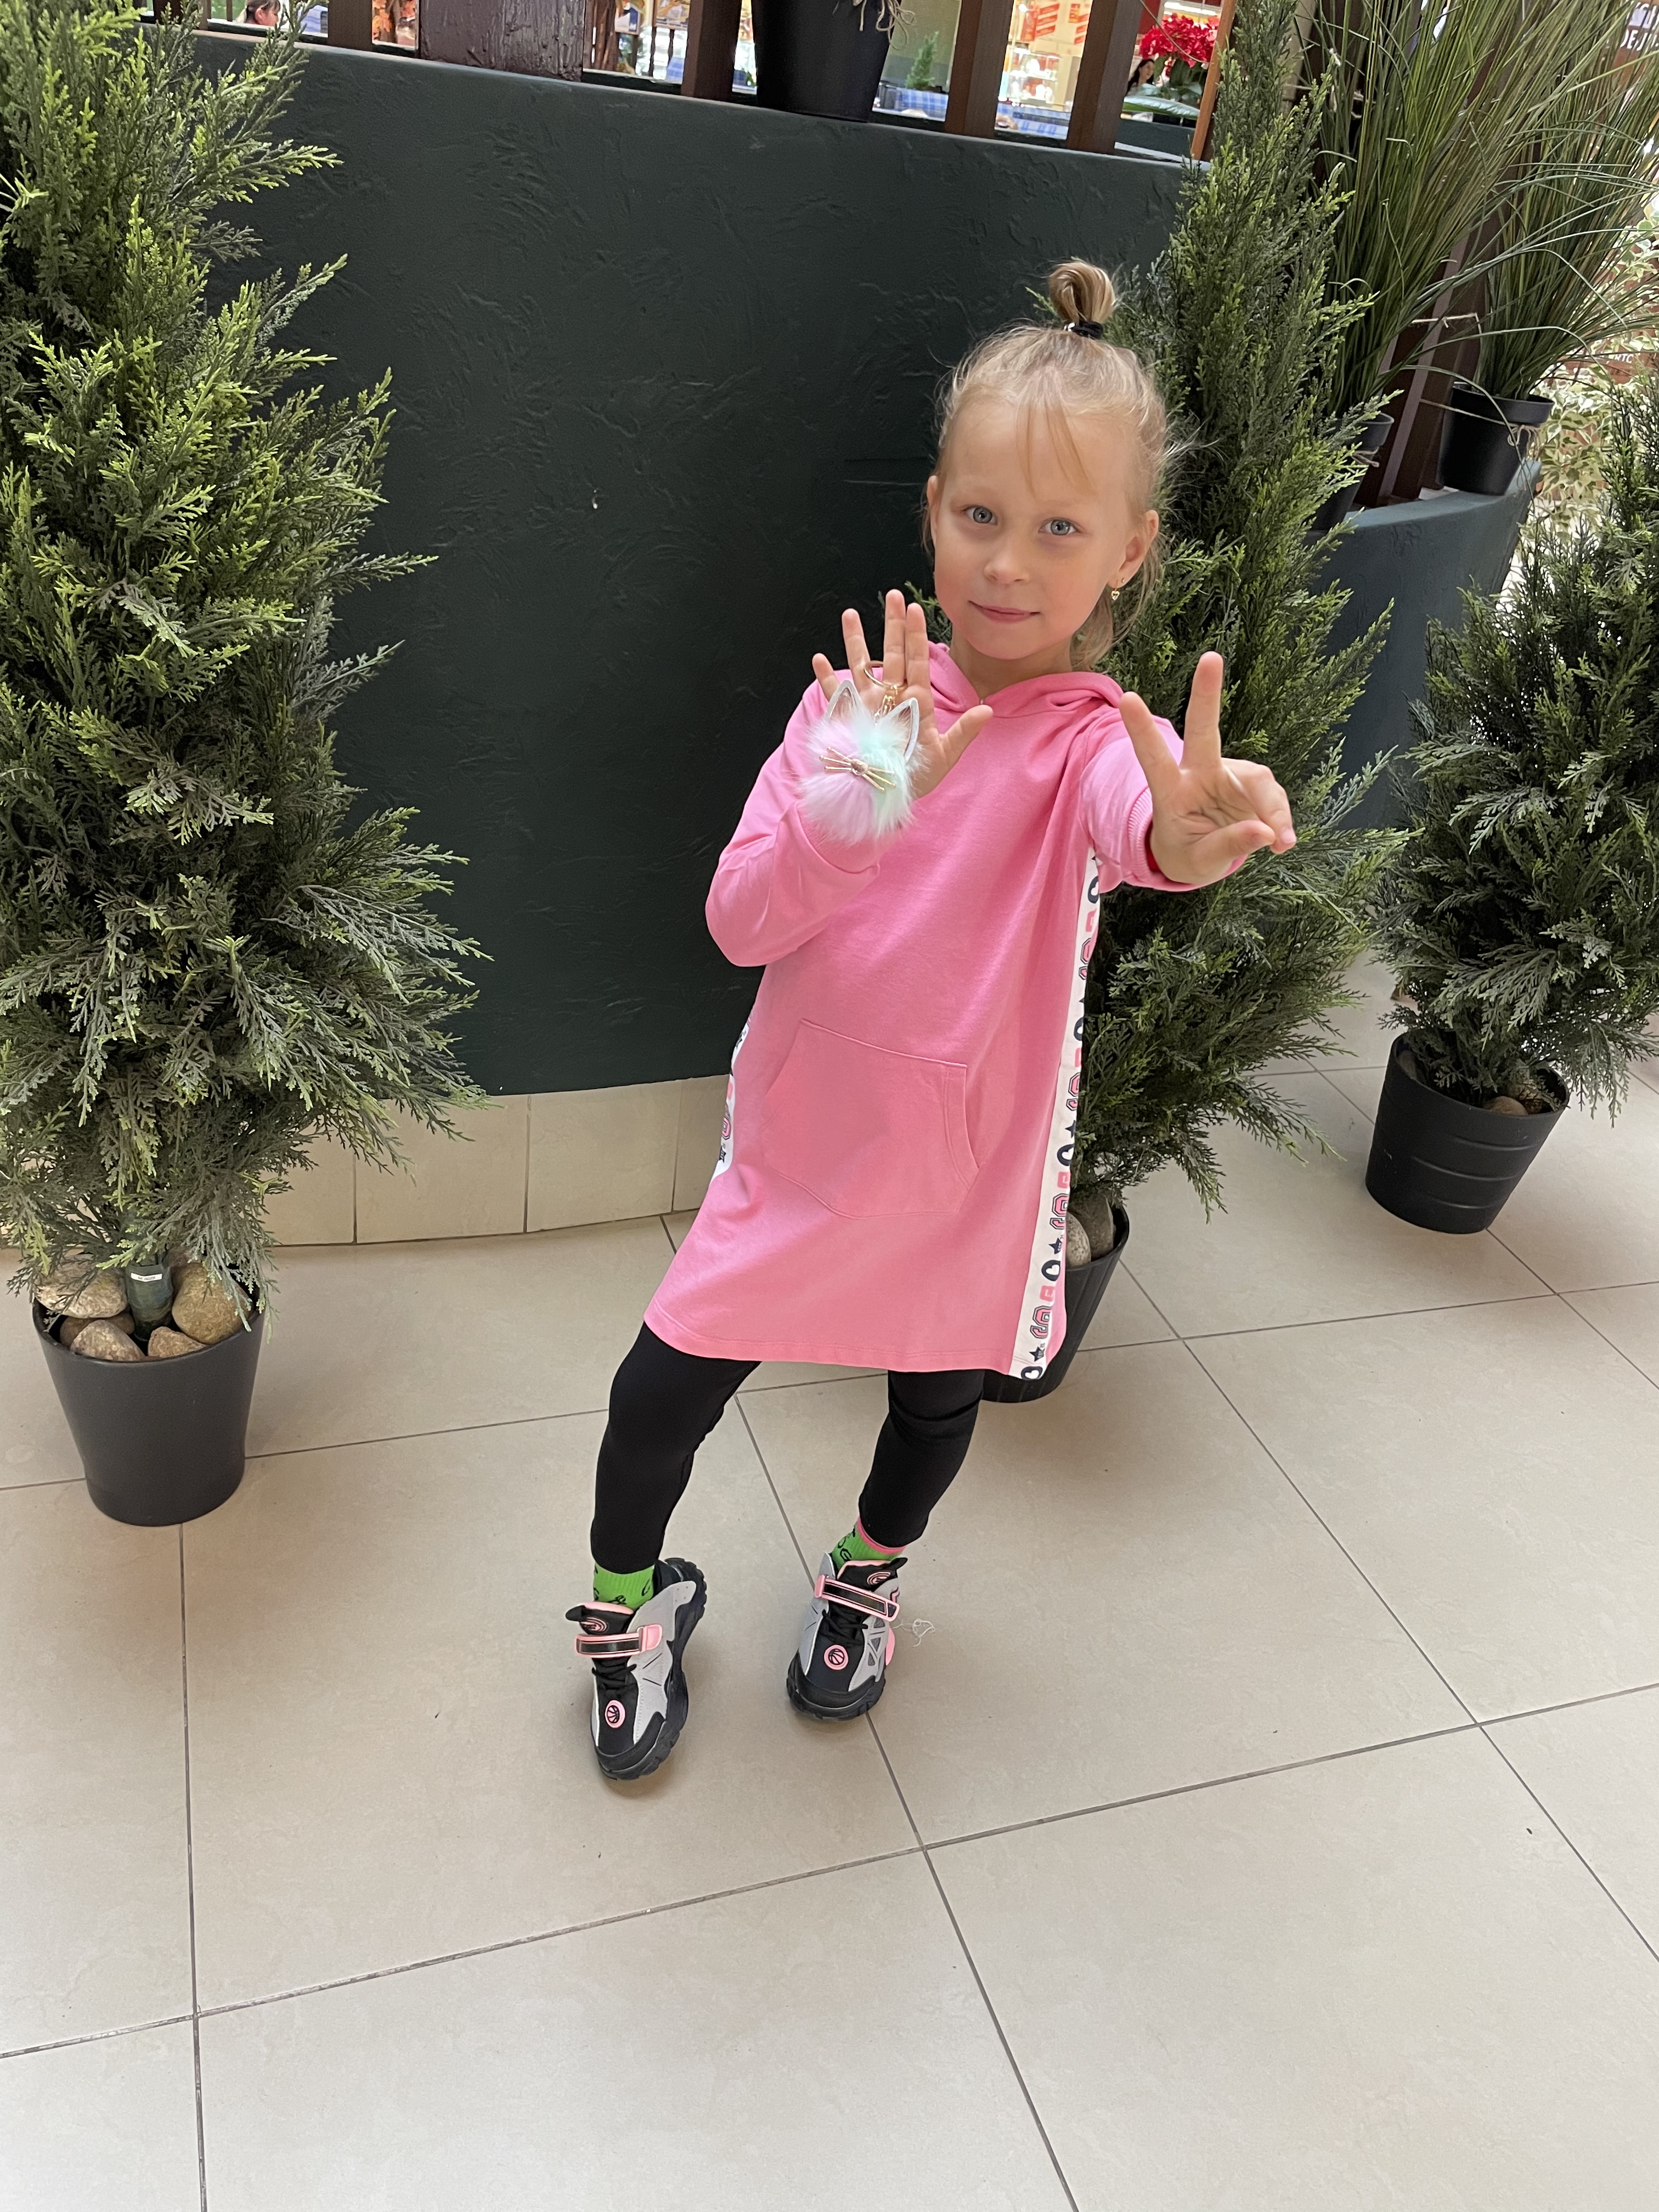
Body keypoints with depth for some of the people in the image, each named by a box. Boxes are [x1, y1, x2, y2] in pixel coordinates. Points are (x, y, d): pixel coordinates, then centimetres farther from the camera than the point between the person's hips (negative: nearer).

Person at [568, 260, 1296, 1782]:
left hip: (972, 1170, -1)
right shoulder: (863, 698, -8)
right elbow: (740, 923, -15)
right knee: (658, 1396, 4)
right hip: (800, 1146, 1)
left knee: (937, 1402, 20)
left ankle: (870, 1572, 56)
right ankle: (627, 1604, 38)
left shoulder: (1100, 736, -16)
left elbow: (1132, 816, -42)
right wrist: (853, 803, -33)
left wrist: (1184, 835, -66)